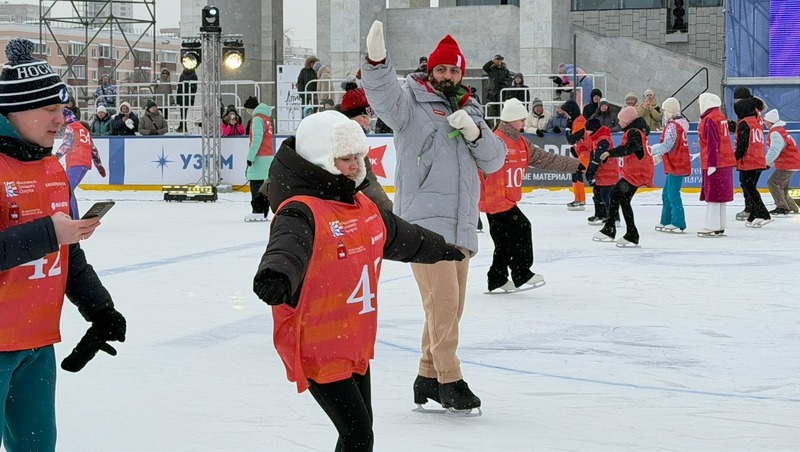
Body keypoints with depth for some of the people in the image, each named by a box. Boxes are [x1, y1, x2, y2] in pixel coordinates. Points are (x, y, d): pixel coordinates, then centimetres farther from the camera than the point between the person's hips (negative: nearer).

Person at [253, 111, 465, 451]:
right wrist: (276, 275, -65)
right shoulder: (301, 213, -20)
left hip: (357, 346, 9)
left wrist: (442, 248, 46)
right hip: (317, 349, -9)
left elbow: (401, 237, 30)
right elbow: (289, 246, -43)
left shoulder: (363, 206, 10)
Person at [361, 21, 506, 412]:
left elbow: (494, 160, 11)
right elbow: (383, 94, -21)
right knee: (443, 300, -11)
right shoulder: (412, 104, 0)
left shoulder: (470, 113, 17)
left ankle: (428, 377, 24)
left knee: (452, 306, 13)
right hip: (424, 221, -7)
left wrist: (475, 132, -8)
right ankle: (449, 380, -4)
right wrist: (376, 59, -40)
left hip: (461, 225, 7)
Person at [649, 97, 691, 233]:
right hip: (677, 164, 10)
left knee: (673, 194, -8)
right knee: (667, 194, 16)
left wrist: (651, 150, -17)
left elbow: (666, 145, -24)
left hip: (676, 166, -10)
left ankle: (678, 224, -8)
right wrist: (659, 156, 23)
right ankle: (666, 221, 23)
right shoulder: (680, 124, 15)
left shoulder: (672, 126, -17)